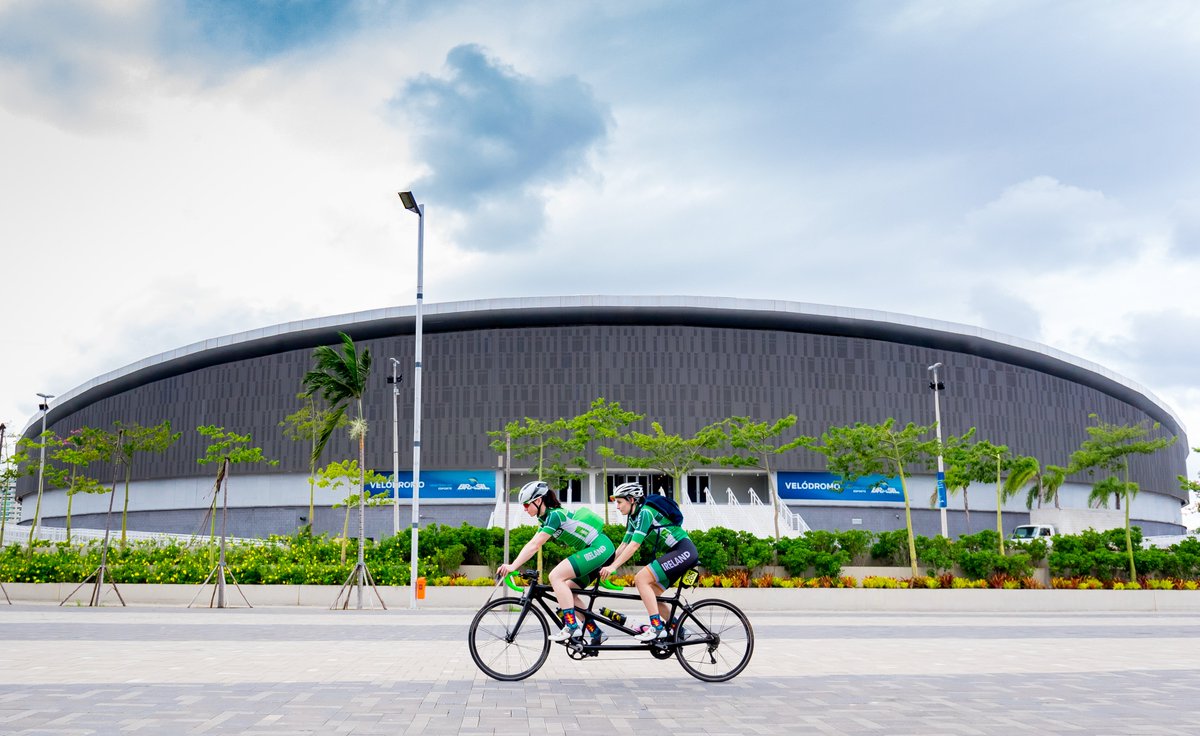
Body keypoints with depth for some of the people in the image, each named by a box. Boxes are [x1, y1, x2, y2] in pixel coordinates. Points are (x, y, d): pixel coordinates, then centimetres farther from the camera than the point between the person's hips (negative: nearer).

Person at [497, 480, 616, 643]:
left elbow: (534, 546, -22)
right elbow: (532, 545, 12)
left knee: (556, 576, -18)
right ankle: (596, 634, 12)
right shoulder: (547, 517, 14)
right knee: (566, 591, 9)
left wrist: (513, 566, -24)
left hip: (599, 547, -10)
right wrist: (511, 566, 6)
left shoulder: (555, 514, -15)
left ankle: (571, 627, -18)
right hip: (598, 550, 10)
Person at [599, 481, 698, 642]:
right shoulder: (633, 517, 13)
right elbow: (623, 545, 15)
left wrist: (613, 567, -24)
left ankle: (657, 627, -18)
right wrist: (606, 566, 9)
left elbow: (634, 545, -23)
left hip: (684, 551, -10)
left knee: (641, 578, -19)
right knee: (650, 595, 7)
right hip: (674, 553, 10)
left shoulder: (645, 512, -16)